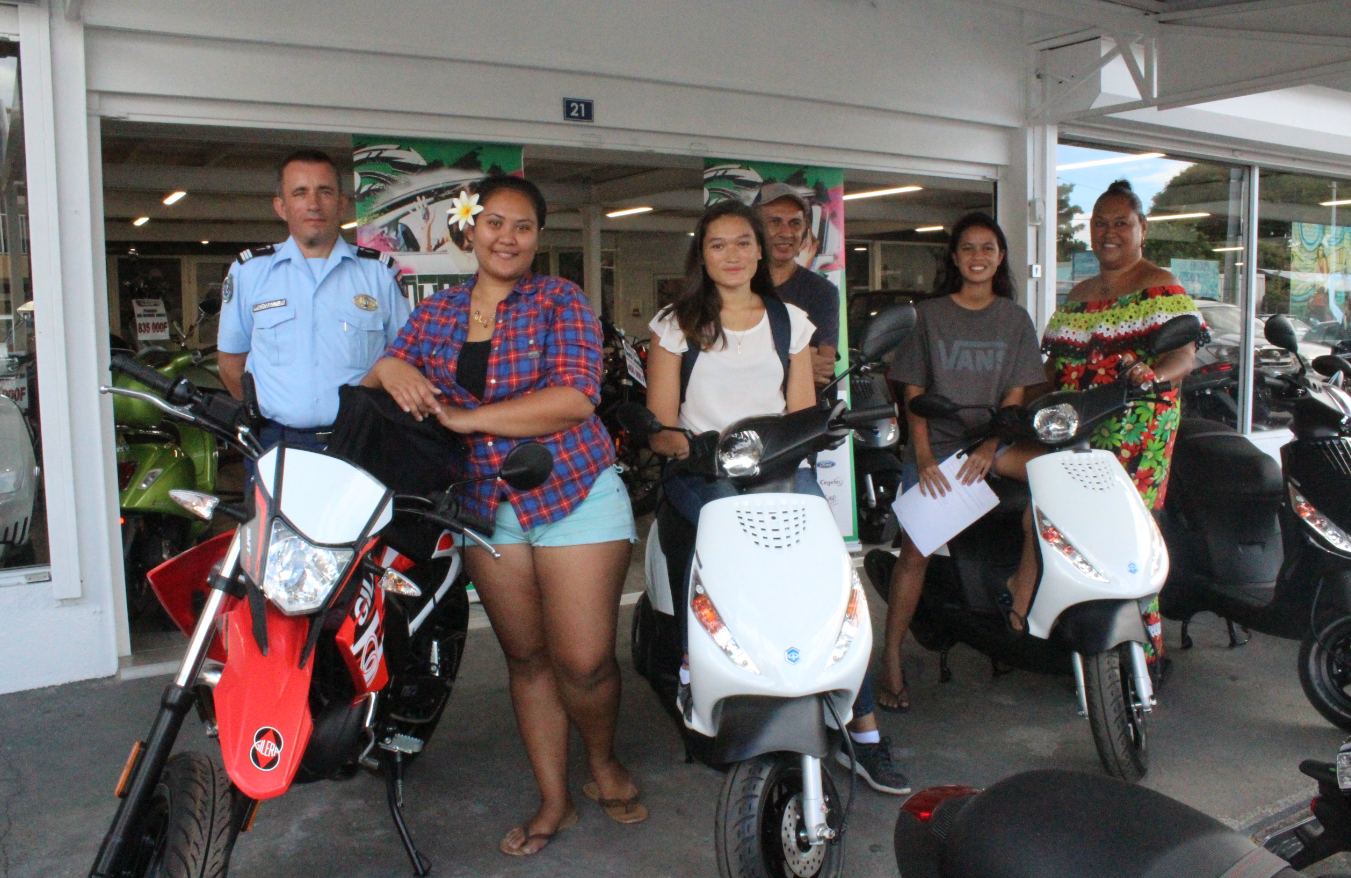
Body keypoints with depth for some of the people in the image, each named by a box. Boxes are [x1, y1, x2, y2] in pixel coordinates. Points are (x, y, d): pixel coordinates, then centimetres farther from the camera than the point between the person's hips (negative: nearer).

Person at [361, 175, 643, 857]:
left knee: (584, 660, -4)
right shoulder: (436, 312, 9)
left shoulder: (561, 302, -5)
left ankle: (604, 763, 28)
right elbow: (374, 387, 9)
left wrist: (464, 419, -20)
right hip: (487, 503, 4)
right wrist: (387, 368, -16)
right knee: (525, 656, 12)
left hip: (575, 492, -4)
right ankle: (553, 801, 27)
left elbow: (575, 397, -19)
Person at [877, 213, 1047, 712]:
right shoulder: (929, 315, 7)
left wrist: (989, 447, -13)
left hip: (991, 441, 2)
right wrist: (923, 454, -12)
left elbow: (1016, 393, 4)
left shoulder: (1014, 320, 11)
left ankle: (1022, 590, -19)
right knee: (916, 549, -16)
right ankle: (891, 661, -6)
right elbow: (914, 391, 3)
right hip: (935, 444, -2)